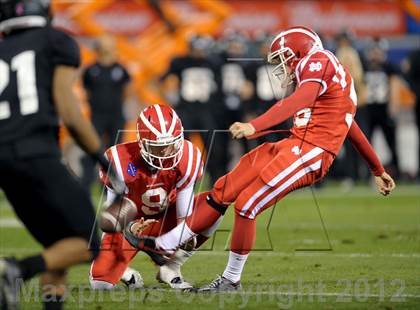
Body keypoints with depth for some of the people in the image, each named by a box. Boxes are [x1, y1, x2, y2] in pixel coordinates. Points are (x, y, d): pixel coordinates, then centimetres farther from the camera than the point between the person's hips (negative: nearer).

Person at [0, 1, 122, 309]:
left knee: (58, 247, 19)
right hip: (37, 156, -6)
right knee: (87, 245, 0)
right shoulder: (58, 43, 7)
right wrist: (106, 161, 3)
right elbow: (68, 111, -3)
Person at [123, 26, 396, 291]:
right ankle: (165, 244, 12)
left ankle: (232, 279, 3)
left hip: (309, 153, -10)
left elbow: (297, 102, -26)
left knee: (246, 205, -12)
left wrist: (254, 127, -37)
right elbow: (352, 128, 30)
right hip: (294, 147, 10)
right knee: (223, 191, 7)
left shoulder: (317, 62, -7)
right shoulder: (326, 72, 25)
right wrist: (378, 169, 35)